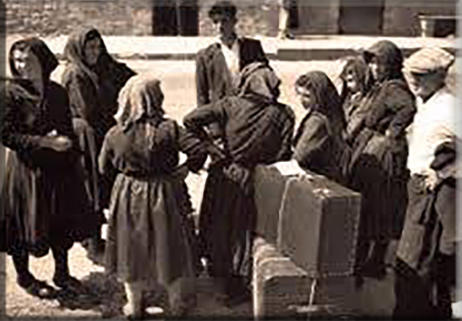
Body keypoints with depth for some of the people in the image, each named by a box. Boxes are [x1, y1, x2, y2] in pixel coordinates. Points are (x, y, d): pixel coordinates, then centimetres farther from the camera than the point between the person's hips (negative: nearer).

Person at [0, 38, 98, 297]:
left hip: (59, 168, 5)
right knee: (25, 225, 6)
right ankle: (24, 276, 26)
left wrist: (73, 154, 6)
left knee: (63, 223, 13)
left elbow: (69, 130, 12)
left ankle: (62, 273, 31)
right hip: (27, 168, -5)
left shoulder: (58, 92, 4)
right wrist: (43, 142, -21)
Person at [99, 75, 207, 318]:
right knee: (170, 246, 16)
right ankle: (178, 303, 32)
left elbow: (104, 168, 2)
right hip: (163, 197, -2)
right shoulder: (168, 129, -19)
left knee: (131, 251, 18)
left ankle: (134, 305, 31)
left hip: (129, 198, 2)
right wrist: (186, 169, -7)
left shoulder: (114, 134, -11)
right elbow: (199, 150, -24)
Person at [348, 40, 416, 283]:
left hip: (381, 157, -10)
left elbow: (409, 108, -35)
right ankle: (376, 264, 25)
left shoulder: (393, 87, -16)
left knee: (367, 213, -4)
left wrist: (392, 132, -25)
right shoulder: (380, 86, 14)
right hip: (370, 154, 10)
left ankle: (356, 270, 3)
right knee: (379, 215, 16)